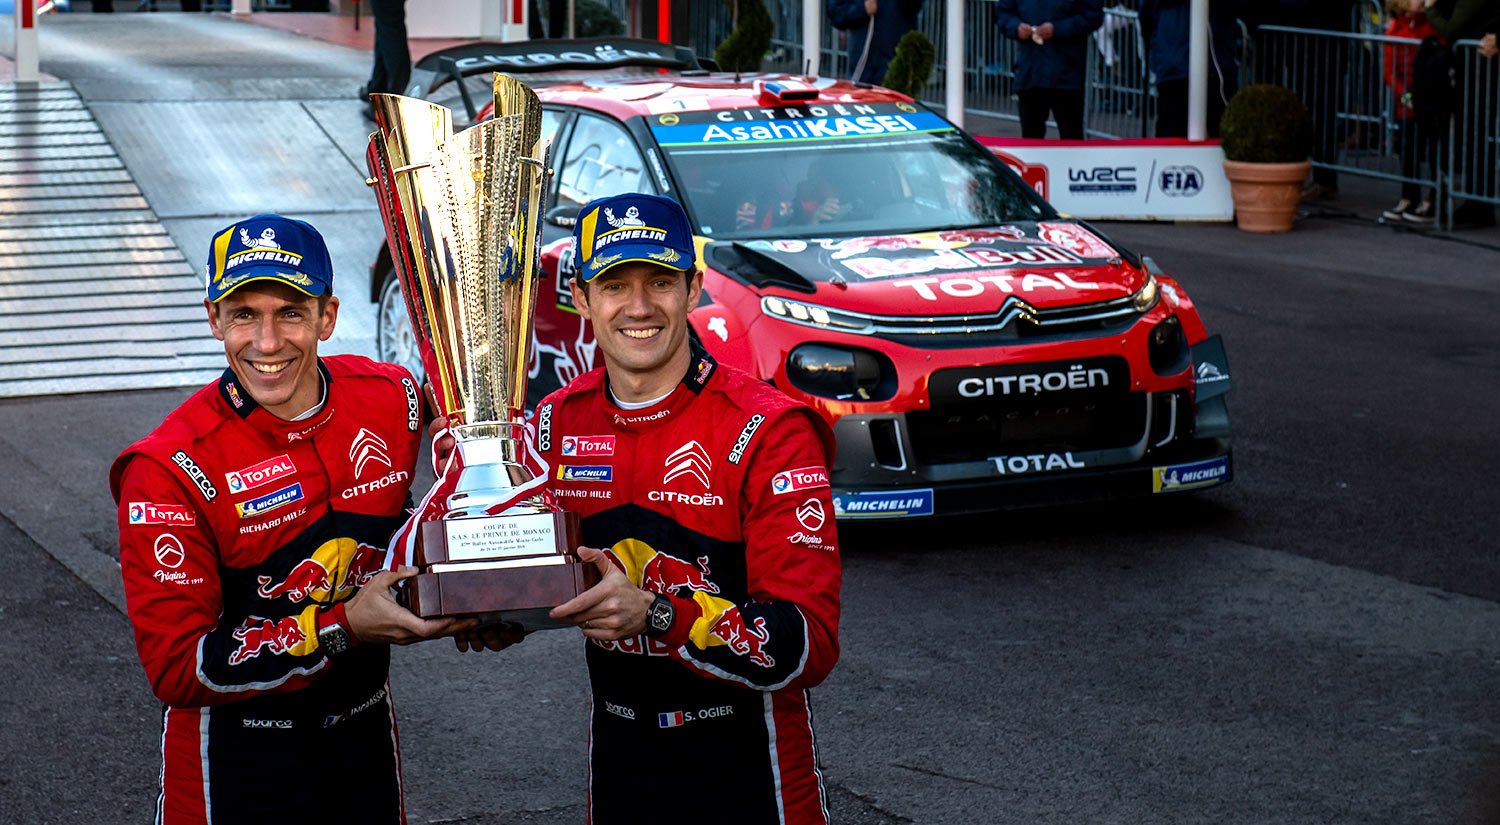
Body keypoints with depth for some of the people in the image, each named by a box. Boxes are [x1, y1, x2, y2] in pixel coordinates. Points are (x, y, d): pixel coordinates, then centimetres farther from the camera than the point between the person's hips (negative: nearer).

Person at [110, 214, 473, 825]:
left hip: (365, 736, 4)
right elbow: (177, 669, -23)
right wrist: (343, 629, -30)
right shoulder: (169, 470, -21)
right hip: (234, 762, -4)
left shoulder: (393, 400, -7)